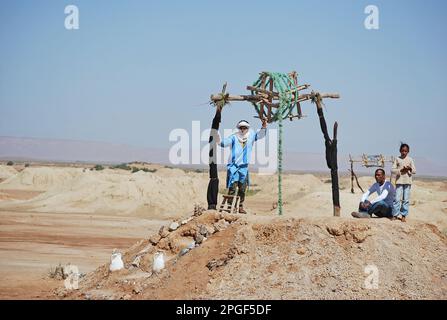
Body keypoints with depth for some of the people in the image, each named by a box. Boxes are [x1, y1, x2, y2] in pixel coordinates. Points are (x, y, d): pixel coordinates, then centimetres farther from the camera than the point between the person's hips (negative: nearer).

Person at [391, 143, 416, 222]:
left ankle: (404, 215, 8)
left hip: (407, 182, 1)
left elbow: (414, 171, 7)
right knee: (397, 199, -6)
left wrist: (410, 169, -14)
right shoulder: (397, 159, 5)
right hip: (399, 181, -1)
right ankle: (395, 214, 0)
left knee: (406, 199, 2)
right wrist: (401, 170, -14)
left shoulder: (410, 160, 8)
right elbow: (392, 170, -1)